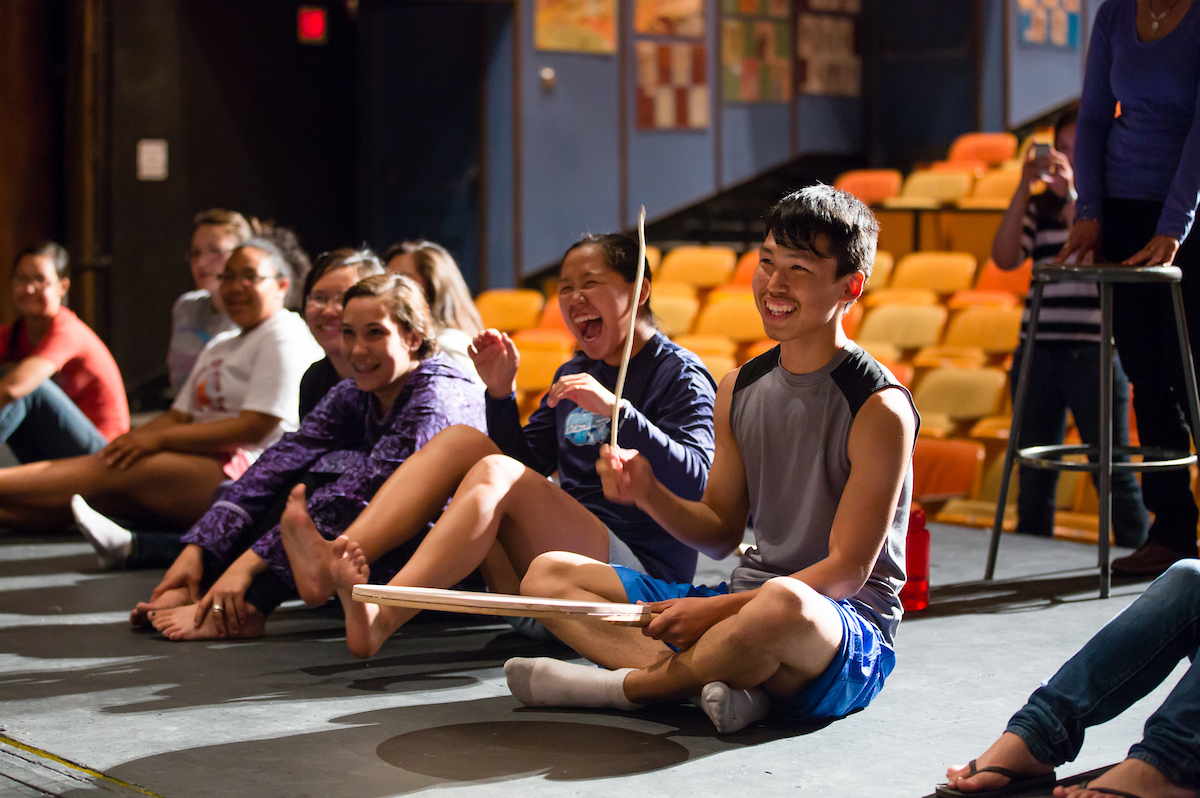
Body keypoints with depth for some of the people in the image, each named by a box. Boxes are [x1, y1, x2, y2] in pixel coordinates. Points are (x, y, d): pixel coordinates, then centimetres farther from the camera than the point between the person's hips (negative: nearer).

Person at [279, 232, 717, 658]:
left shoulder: (679, 374, 0)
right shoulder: (573, 374, 21)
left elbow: (696, 482, -16)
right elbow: (525, 460, 25)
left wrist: (616, 410, -27)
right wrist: (501, 392, 8)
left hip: (640, 571, -7)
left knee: (495, 472, -28)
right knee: (460, 440, -8)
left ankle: (380, 619, -50)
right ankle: (334, 561, -30)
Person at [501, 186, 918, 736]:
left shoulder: (880, 408, -12)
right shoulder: (740, 388, 9)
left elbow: (847, 570, -15)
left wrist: (716, 609, -22)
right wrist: (648, 493, -6)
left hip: (847, 635, -7)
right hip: (744, 600, 8)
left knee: (782, 606, -44)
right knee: (547, 574, -1)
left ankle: (630, 684, -16)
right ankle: (718, 683, -25)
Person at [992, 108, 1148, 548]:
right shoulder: (1040, 206, 14)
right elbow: (1005, 257, -1)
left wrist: (1073, 197, -17)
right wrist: (1023, 188, -7)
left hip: (1094, 354, -4)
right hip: (1038, 353, 4)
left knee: (1114, 476, -2)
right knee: (1034, 478, 7)